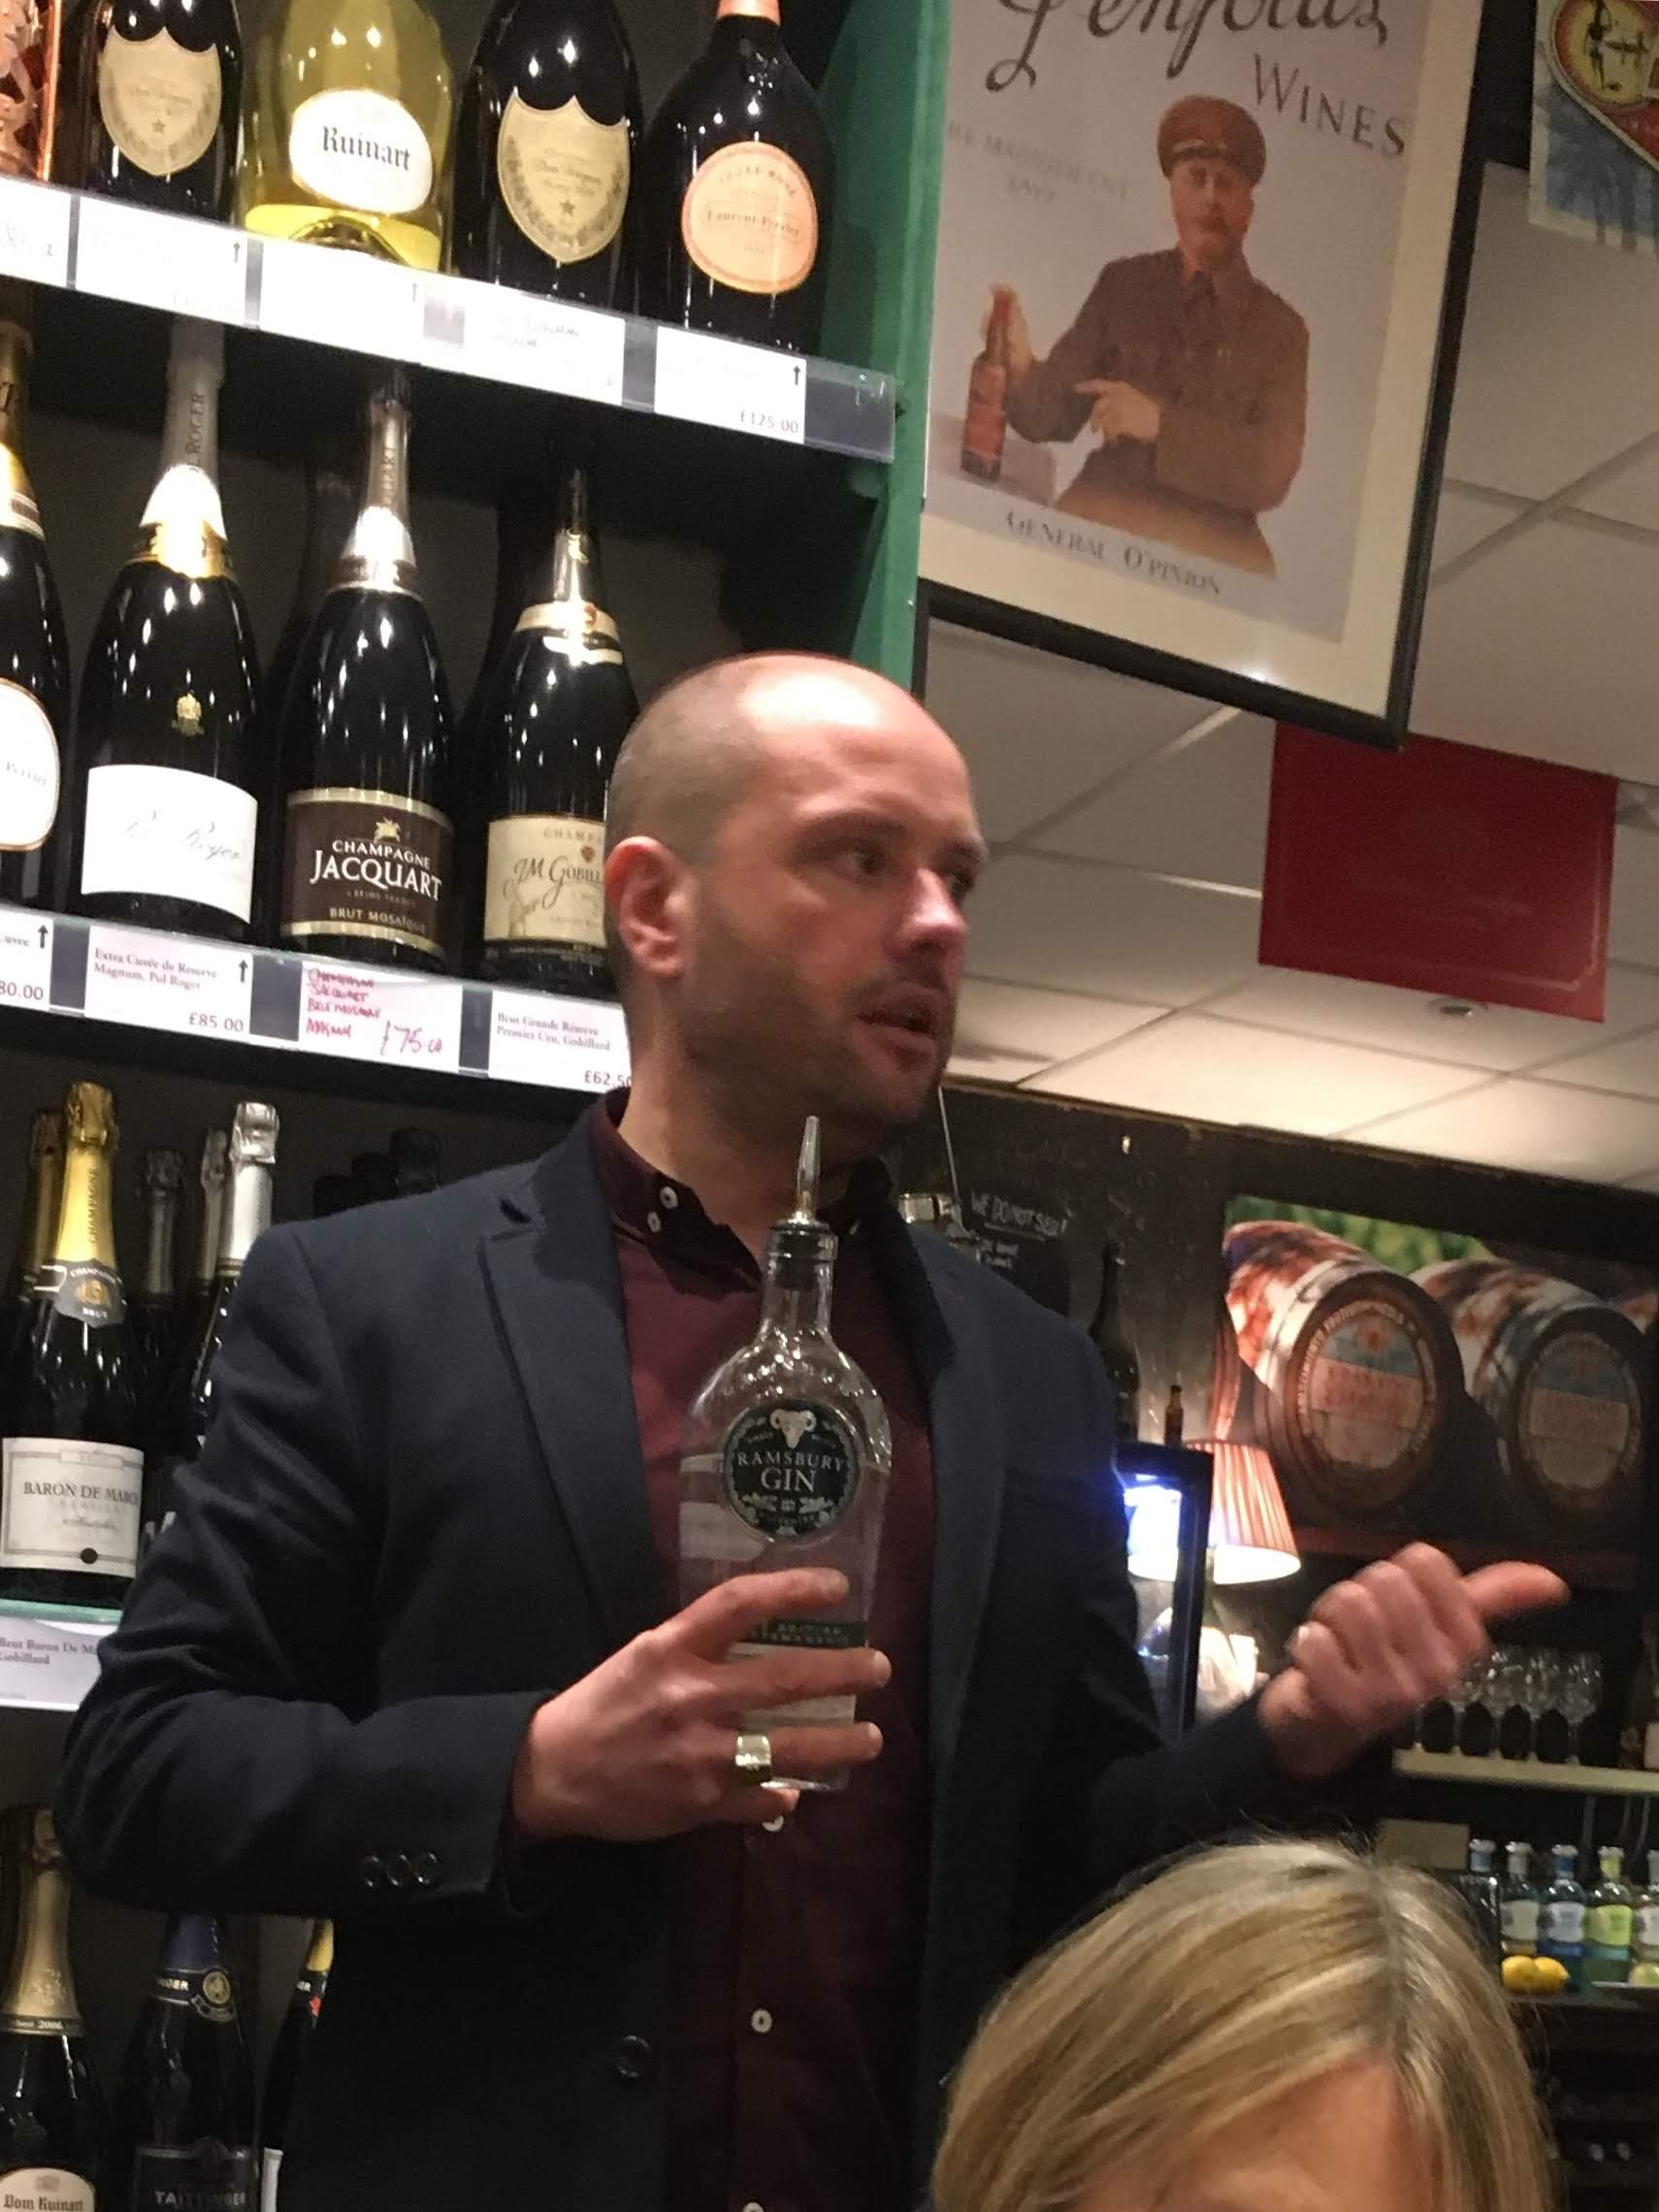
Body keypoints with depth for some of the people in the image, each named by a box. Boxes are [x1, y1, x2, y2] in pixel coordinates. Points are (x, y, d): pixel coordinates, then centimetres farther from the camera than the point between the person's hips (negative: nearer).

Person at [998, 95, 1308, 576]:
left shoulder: (1280, 330, 4)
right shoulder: (1122, 284, 9)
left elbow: (1273, 470, -5)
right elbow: (1058, 412, 9)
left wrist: (1158, 424, -14)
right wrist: (1020, 368, -13)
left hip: (1210, 550, -1)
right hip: (1102, 521, 1)